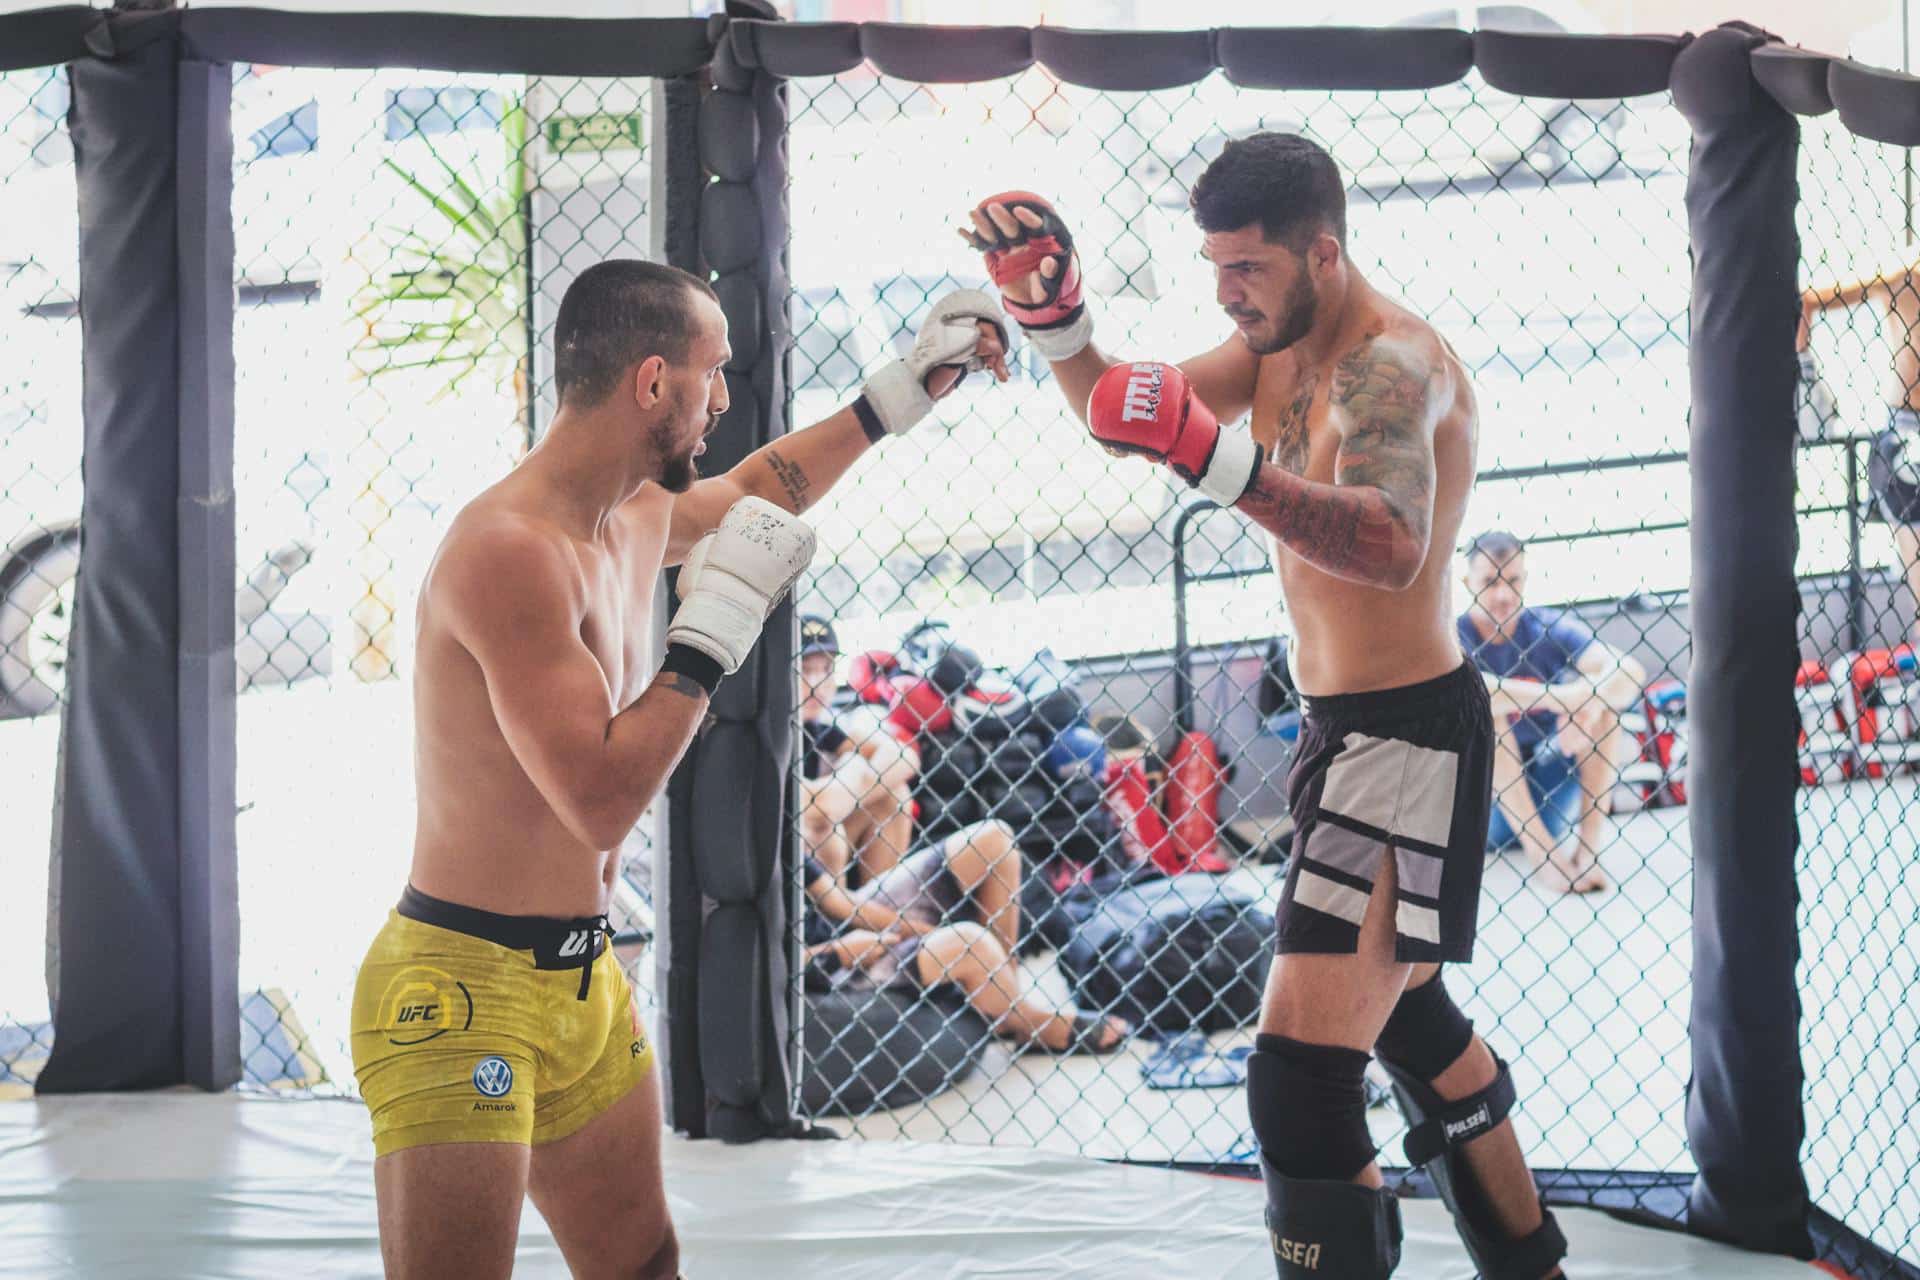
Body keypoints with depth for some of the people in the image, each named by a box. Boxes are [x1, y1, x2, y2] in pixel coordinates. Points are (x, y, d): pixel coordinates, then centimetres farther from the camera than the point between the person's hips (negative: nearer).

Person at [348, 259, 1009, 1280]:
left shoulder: (639, 516, 9)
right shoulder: (511, 550, -22)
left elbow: (753, 491, 35)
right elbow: (602, 801, -26)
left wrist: (904, 391, 32)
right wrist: (718, 623, -19)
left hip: (584, 981, 10)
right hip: (463, 992, -10)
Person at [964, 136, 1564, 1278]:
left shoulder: (1391, 363, -22)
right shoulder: (1281, 346, 7)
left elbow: (1393, 546, -40)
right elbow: (1117, 407, 11)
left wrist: (1216, 457, -52)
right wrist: (1049, 307, -8)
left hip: (1408, 736, -11)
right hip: (1341, 726, 11)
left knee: (1301, 1078, -20)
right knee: (1413, 1017, 27)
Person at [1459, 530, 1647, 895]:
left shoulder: (1547, 629, -10)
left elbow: (1629, 673, -25)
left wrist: (1590, 698, -49)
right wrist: (1554, 697, -45)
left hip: (1544, 767, 3)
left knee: (1603, 701, -18)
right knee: (1485, 710, -31)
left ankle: (1589, 849, -22)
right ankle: (1541, 849, -29)